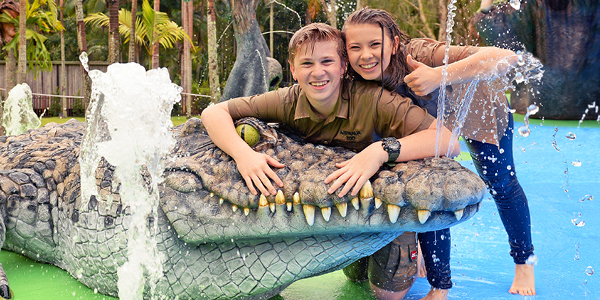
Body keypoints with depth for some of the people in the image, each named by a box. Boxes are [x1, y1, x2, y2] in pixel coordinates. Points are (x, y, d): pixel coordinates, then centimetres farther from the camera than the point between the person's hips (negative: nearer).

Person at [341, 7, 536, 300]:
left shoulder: (421, 55, -45)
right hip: (430, 120, 3)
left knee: (501, 186, 12)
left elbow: (506, 58, -53)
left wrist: (440, 76, -65)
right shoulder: (363, 83, -29)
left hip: (478, 111, -3)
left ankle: (524, 262, 39)